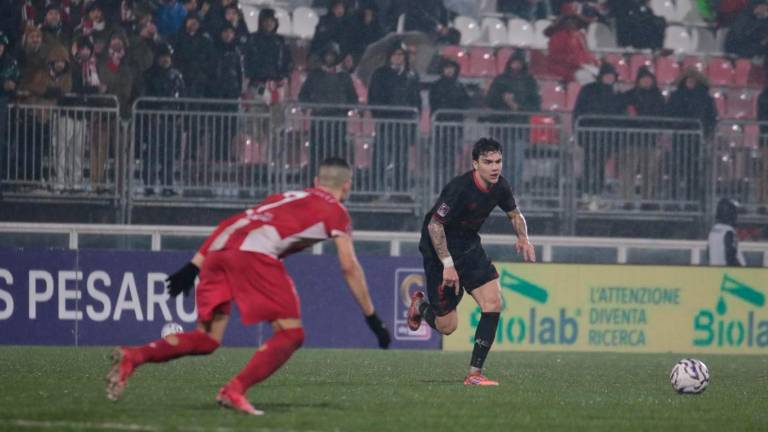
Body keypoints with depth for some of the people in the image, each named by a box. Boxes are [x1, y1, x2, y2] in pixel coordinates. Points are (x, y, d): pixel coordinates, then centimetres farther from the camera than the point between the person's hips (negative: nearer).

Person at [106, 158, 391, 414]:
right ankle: (235, 391, -14)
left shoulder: (288, 197, 35)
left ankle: (133, 357, -6)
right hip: (254, 254, -7)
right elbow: (349, 267, 11)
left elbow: (229, 225, 29)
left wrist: (194, 266, 28)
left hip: (219, 248, 7)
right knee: (291, 334, 1)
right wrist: (372, 317, 16)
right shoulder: (336, 212, 18)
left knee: (207, 340, 11)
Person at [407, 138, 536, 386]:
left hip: (469, 248, 6)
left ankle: (474, 373, -6)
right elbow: (434, 225, -23)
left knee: (493, 303, -12)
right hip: (439, 251, -6)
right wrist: (447, 264, -25)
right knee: (447, 326, -1)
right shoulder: (460, 189, -28)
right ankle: (420, 306, 37)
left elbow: (514, 214, 14)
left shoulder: (499, 186, -6)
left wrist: (523, 238, -6)